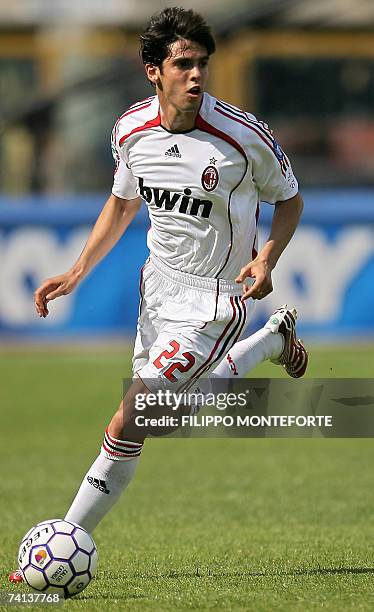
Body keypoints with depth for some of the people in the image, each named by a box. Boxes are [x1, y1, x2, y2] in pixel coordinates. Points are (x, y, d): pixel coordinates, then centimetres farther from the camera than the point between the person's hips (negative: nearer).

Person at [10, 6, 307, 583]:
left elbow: (289, 199, -5)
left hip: (215, 297, -6)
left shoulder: (243, 135, -22)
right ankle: (275, 338, 47)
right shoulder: (132, 130, -7)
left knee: (128, 425, -14)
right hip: (160, 281, 7)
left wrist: (267, 257, -23)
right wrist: (78, 271, 2)